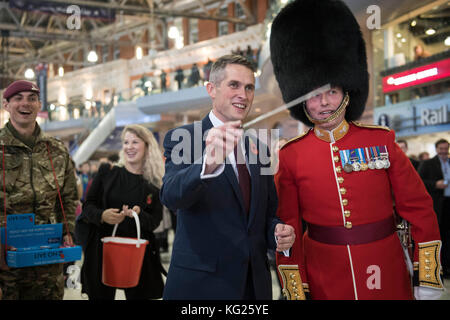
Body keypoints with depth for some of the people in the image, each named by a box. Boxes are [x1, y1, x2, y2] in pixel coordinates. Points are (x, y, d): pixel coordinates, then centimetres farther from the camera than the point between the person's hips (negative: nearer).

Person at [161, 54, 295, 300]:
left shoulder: (257, 148, 10)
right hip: (200, 285, -5)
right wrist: (209, 163, -43)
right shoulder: (181, 138, -7)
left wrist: (278, 232, -6)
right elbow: (171, 196, -25)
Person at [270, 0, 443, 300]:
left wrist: (428, 276, -4)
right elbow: (288, 227, -1)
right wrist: (296, 291, -2)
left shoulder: (381, 140, -3)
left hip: (385, 274, 1)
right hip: (325, 282, 0)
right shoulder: (290, 155, -4)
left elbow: (419, 207, -1)